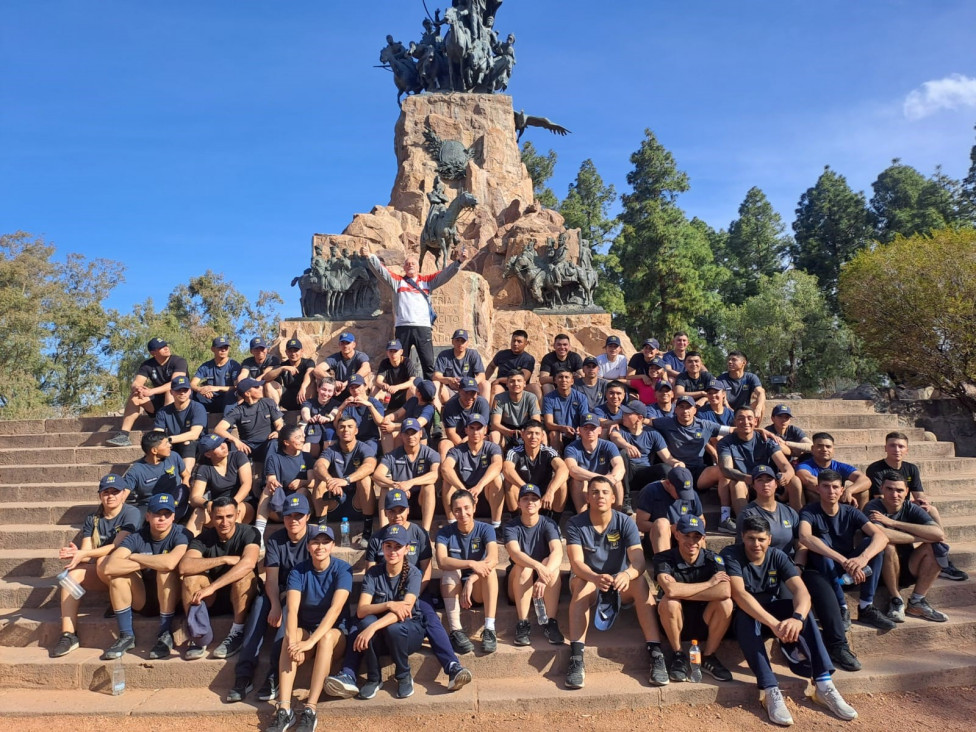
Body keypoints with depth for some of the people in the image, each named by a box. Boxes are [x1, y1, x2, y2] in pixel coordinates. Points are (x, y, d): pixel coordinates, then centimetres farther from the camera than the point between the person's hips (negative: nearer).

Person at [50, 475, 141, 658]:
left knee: (104, 561, -34)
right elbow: (86, 552, -3)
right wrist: (75, 554, -26)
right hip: (100, 574, 5)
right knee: (73, 572, -22)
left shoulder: (131, 513, -8)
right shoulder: (92, 519, 8)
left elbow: (116, 546, -19)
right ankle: (68, 635, -23)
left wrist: (83, 554, -28)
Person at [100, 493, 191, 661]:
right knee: (118, 573, -19)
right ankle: (126, 636, -10)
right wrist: (150, 563, -26)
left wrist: (135, 557, -20)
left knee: (166, 570, -30)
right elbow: (109, 567, -24)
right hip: (143, 600, 3)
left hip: (172, 600, -3)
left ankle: (165, 635, -19)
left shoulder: (181, 535, -16)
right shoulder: (137, 537, -8)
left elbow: (170, 562, -37)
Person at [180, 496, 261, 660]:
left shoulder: (249, 533, -15)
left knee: (243, 573, -32)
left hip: (242, 598, -3)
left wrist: (211, 587, -40)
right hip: (213, 599, 3)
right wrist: (225, 559, -28)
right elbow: (184, 566, -25)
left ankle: (237, 633, -21)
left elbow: (248, 563, -35)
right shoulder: (204, 538, -7)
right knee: (191, 576, -21)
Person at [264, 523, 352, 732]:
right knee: (288, 640, -31)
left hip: (335, 630, -2)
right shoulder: (298, 571, -7)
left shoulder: (342, 569, -14)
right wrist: (293, 640, -39)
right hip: (305, 628, 2)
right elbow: (292, 610, -21)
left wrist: (311, 641, -38)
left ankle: (310, 710, -37)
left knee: (326, 638, -36)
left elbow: (336, 608, -27)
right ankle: (284, 710, -34)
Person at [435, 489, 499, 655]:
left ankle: (489, 629, -33)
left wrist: (471, 580, -38)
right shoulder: (445, 533, -7)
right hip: (453, 590, 0)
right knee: (450, 569, -30)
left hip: (479, 589, 0)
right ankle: (455, 631, -35)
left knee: (488, 567, -29)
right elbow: (442, 562, -26)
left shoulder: (485, 529, -8)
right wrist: (471, 563, -40)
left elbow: (493, 559, -25)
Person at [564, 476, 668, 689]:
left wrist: (627, 574, -48)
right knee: (581, 583, -34)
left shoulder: (625, 523, -11)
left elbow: (639, 561, -24)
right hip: (589, 583, -1)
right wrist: (596, 578, -48)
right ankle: (576, 657, -39)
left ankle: (656, 654, -30)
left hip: (621, 586, 1)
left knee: (640, 582, -29)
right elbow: (576, 562, -26)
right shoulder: (575, 524, -13)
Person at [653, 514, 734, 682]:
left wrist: (682, 592, -28)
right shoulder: (664, 559, -14)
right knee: (669, 602, -32)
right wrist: (710, 583, -22)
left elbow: (725, 591, -28)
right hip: (675, 624, -2)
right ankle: (678, 655, -7)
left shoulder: (713, 559, -8)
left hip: (704, 623, 2)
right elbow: (670, 590, -34)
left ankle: (708, 657, -3)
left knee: (725, 603, -25)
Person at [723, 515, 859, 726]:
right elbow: (739, 594, -33)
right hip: (744, 616, -4)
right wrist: (774, 624, -45)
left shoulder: (778, 556, -8)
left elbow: (802, 591, -22)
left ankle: (823, 684, -26)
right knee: (746, 617, -37)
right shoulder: (731, 555, -19)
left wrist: (797, 617, -45)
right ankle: (770, 691, -39)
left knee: (801, 608, -24)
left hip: (772, 610, 4)